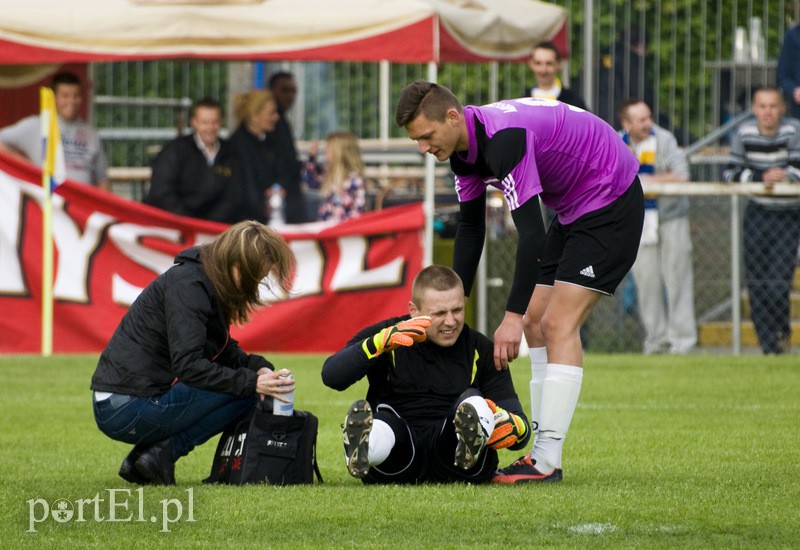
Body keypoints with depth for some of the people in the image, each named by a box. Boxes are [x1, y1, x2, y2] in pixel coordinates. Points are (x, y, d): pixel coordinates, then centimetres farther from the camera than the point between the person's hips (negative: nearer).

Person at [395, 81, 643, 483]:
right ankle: (542, 452, 8)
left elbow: (531, 232, -34)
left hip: (611, 202, -10)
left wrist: (512, 316, -34)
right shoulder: (464, 148, -1)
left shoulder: (504, 138, -31)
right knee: (536, 323, 7)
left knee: (559, 324, -16)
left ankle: (547, 462, -19)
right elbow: (470, 228, 12)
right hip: (574, 210, 10)